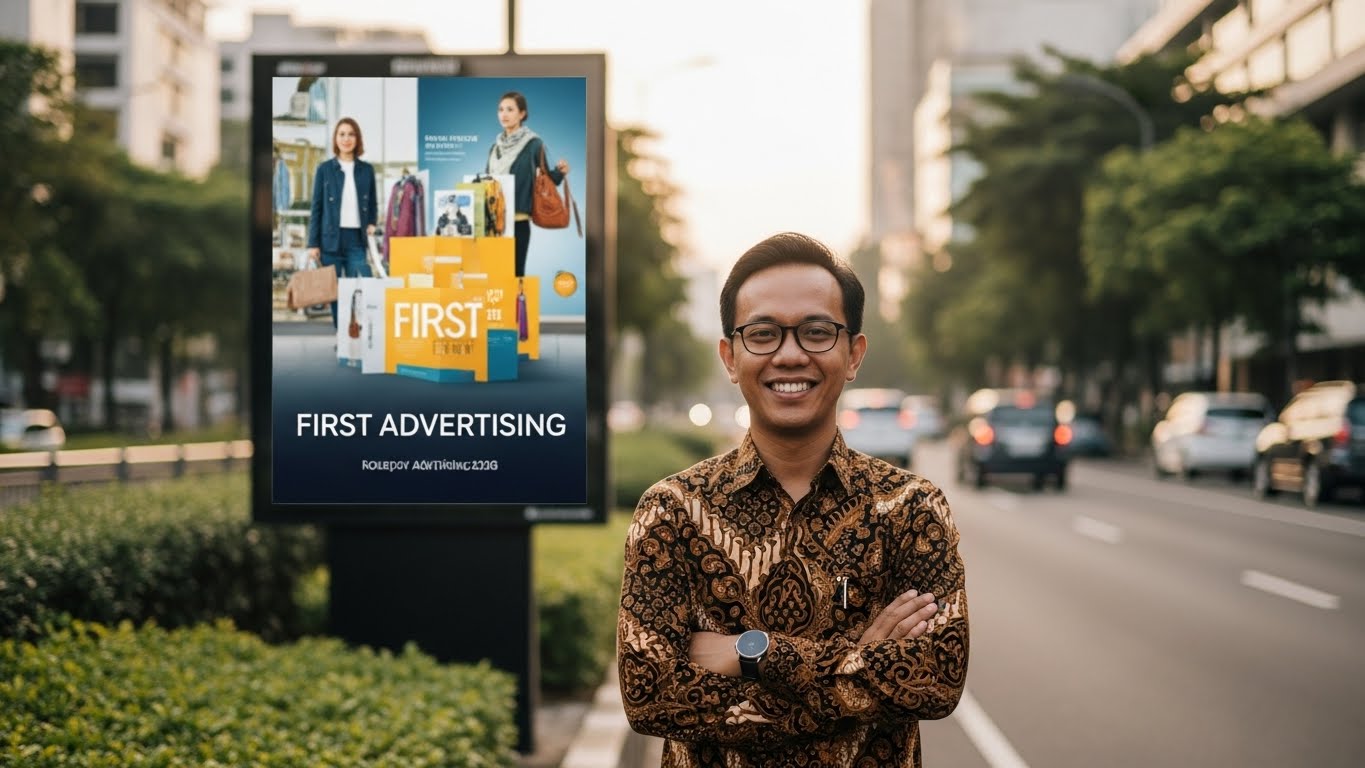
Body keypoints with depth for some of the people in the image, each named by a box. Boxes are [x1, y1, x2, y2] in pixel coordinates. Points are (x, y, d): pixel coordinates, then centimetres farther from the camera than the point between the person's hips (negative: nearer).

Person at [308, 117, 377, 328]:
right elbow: (316, 207, 4)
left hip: (357, 239, 1)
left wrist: (371, 224, -1)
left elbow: (373, 203, 18)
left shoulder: (366, 170, 9)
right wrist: (313, 243, -1)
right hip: (331, 239, -1)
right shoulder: (325, 169, 4)